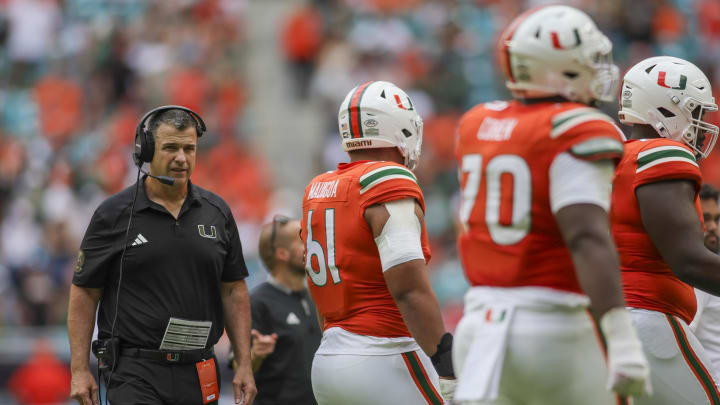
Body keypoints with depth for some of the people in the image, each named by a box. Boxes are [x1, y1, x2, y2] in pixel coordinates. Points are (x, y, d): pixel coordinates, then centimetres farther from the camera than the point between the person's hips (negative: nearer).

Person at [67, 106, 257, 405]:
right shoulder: (114, 215, -2)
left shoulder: (216, 213, 9)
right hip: (135, 371, -4)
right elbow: (84, 292, 0)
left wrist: (244, 365, 7)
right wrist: (79, 370, -6)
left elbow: (233, 290, 13)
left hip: (198, 377, 4)